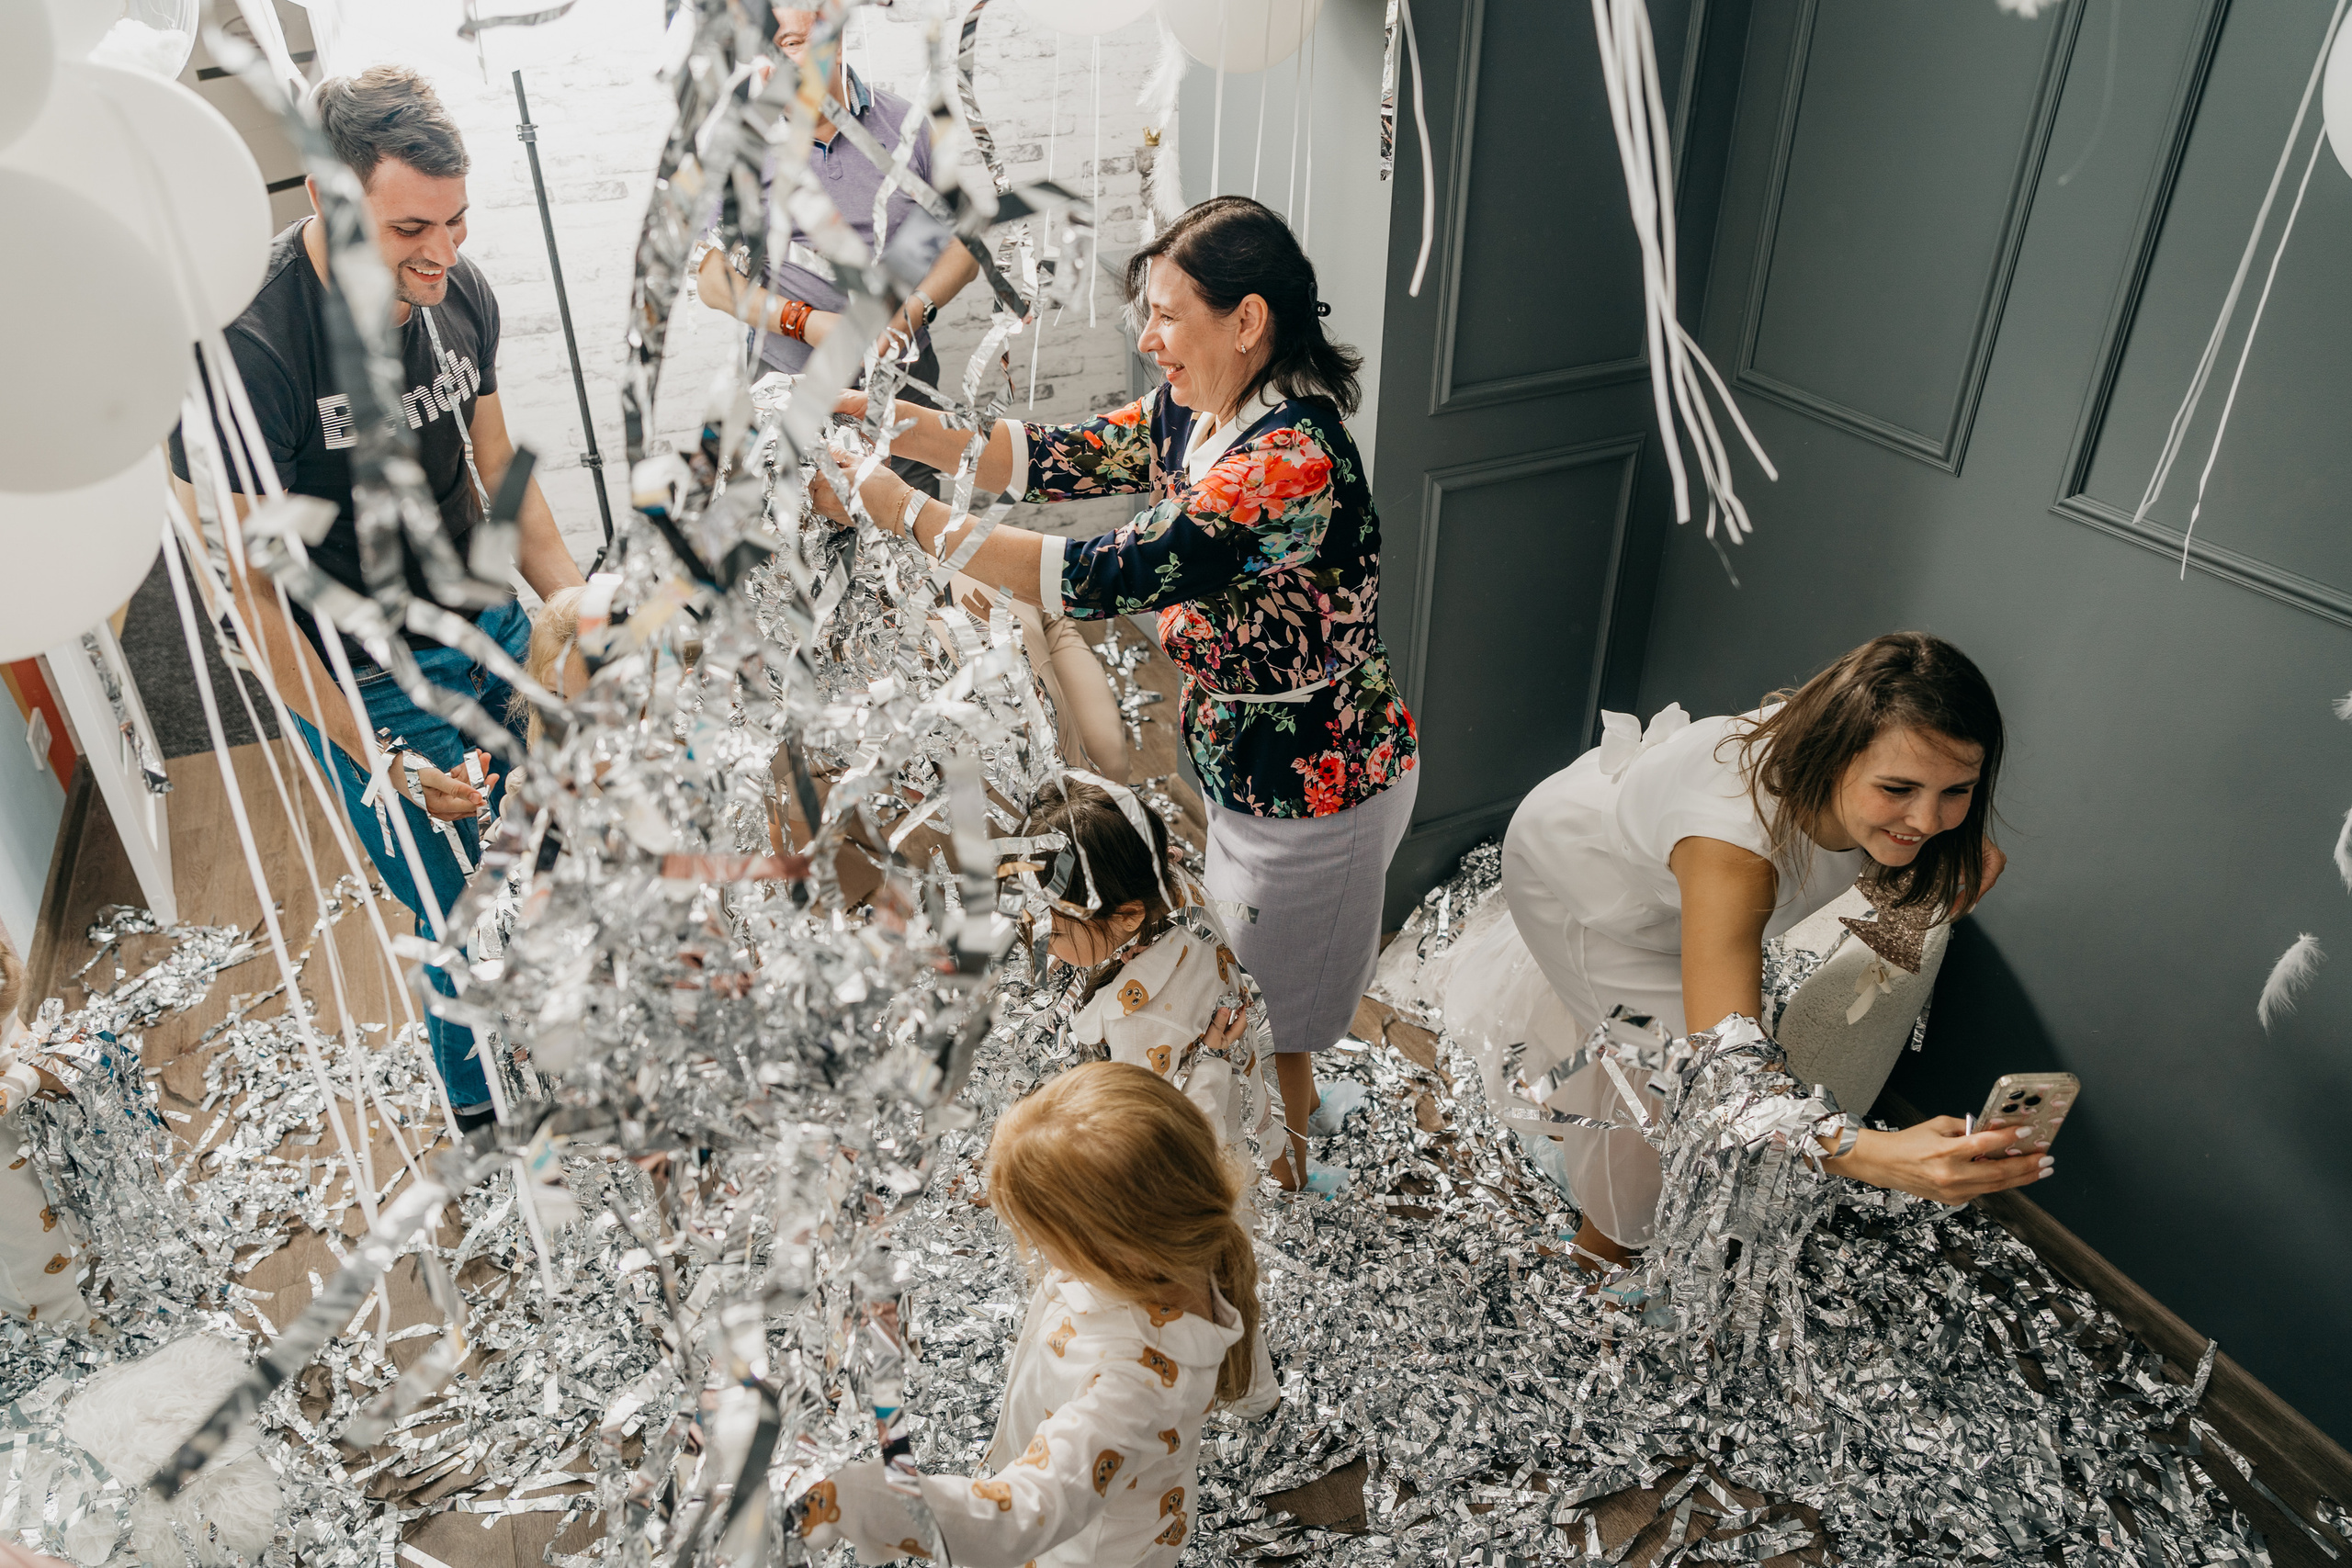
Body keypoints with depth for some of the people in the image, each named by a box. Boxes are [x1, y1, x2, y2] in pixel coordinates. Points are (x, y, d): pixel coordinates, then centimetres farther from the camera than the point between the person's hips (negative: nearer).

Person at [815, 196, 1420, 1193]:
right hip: (1249, 764, 9)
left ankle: (1284, 1184, 40)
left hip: (1311, 789, -9)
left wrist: (897, 509, -34)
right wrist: (886, 422, -11)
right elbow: (1055, 458, 0)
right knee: (1243, 969, 30)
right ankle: (1300, 1102, 58)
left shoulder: (1291, 466, -34)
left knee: (1262, 1000, 13)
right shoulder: (1196, 415, -3)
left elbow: (1103, 579, -38)